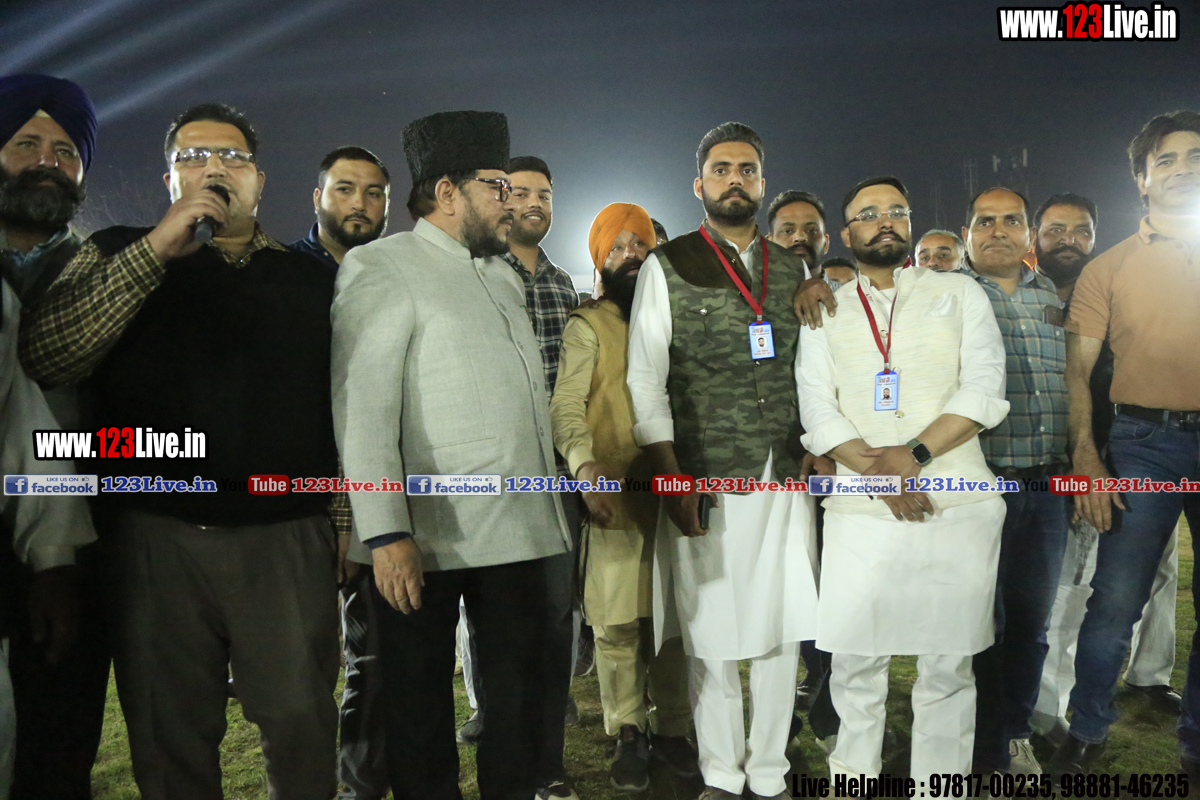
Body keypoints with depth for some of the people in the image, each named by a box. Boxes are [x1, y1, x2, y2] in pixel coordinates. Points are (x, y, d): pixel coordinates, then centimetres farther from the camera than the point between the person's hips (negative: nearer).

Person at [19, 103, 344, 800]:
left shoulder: (313, 278, 13)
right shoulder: (120, 255, 10)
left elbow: (345, 406, 10)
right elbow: (42, 357, -7)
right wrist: (156, 251, -12)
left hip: (289, 536, 1)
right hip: (157, 534, 0)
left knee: (302, 720, 4)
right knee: (170, 731, 11)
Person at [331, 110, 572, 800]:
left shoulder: (505, 276, 19)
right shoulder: (381, 267, -4)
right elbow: (361, 407, -13)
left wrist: (551, 497, 18)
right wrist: (386, 532, -19)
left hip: (520, 528, 7)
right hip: (430, 538, -6)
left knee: (522, 692, 13)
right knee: (422, 705, 8)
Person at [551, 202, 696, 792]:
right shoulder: (588, 325, 5)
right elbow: (566, 405, -7)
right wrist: (585, 465, -25)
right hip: (615, 494, -3)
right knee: (617, 621, -1)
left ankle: (670, 728, 21)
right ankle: (628, 735, 15)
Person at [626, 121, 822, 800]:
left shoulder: (794, 270, 14)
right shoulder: (667, 266, 3)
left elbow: (812, 373, 16)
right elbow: (646, 380, -2)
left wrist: (815, 452, 6)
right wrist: (672, 478, -8)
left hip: (788, 481, 3)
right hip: (704, 480, -3)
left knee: (785, 630, 7)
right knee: (713, 636, 4)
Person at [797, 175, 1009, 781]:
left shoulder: (961, 294, 11)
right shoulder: (825, 312, 13)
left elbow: (984, 390, -1)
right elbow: (817, 410, 3)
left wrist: (915, 452, -14)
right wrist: (878, 472, -12)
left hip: (957, 507, 0)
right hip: (858, 511, 1)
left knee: (947, 662, 5)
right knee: (853, 656, 4)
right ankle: (853, 771, 25)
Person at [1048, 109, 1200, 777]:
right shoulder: (1110, 268, 6)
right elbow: (1077, 370, 2)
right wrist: (1085, 457, -9)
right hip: (1145, 440, -2)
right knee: (1115, 603, -2)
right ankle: (1087, 734, 16)